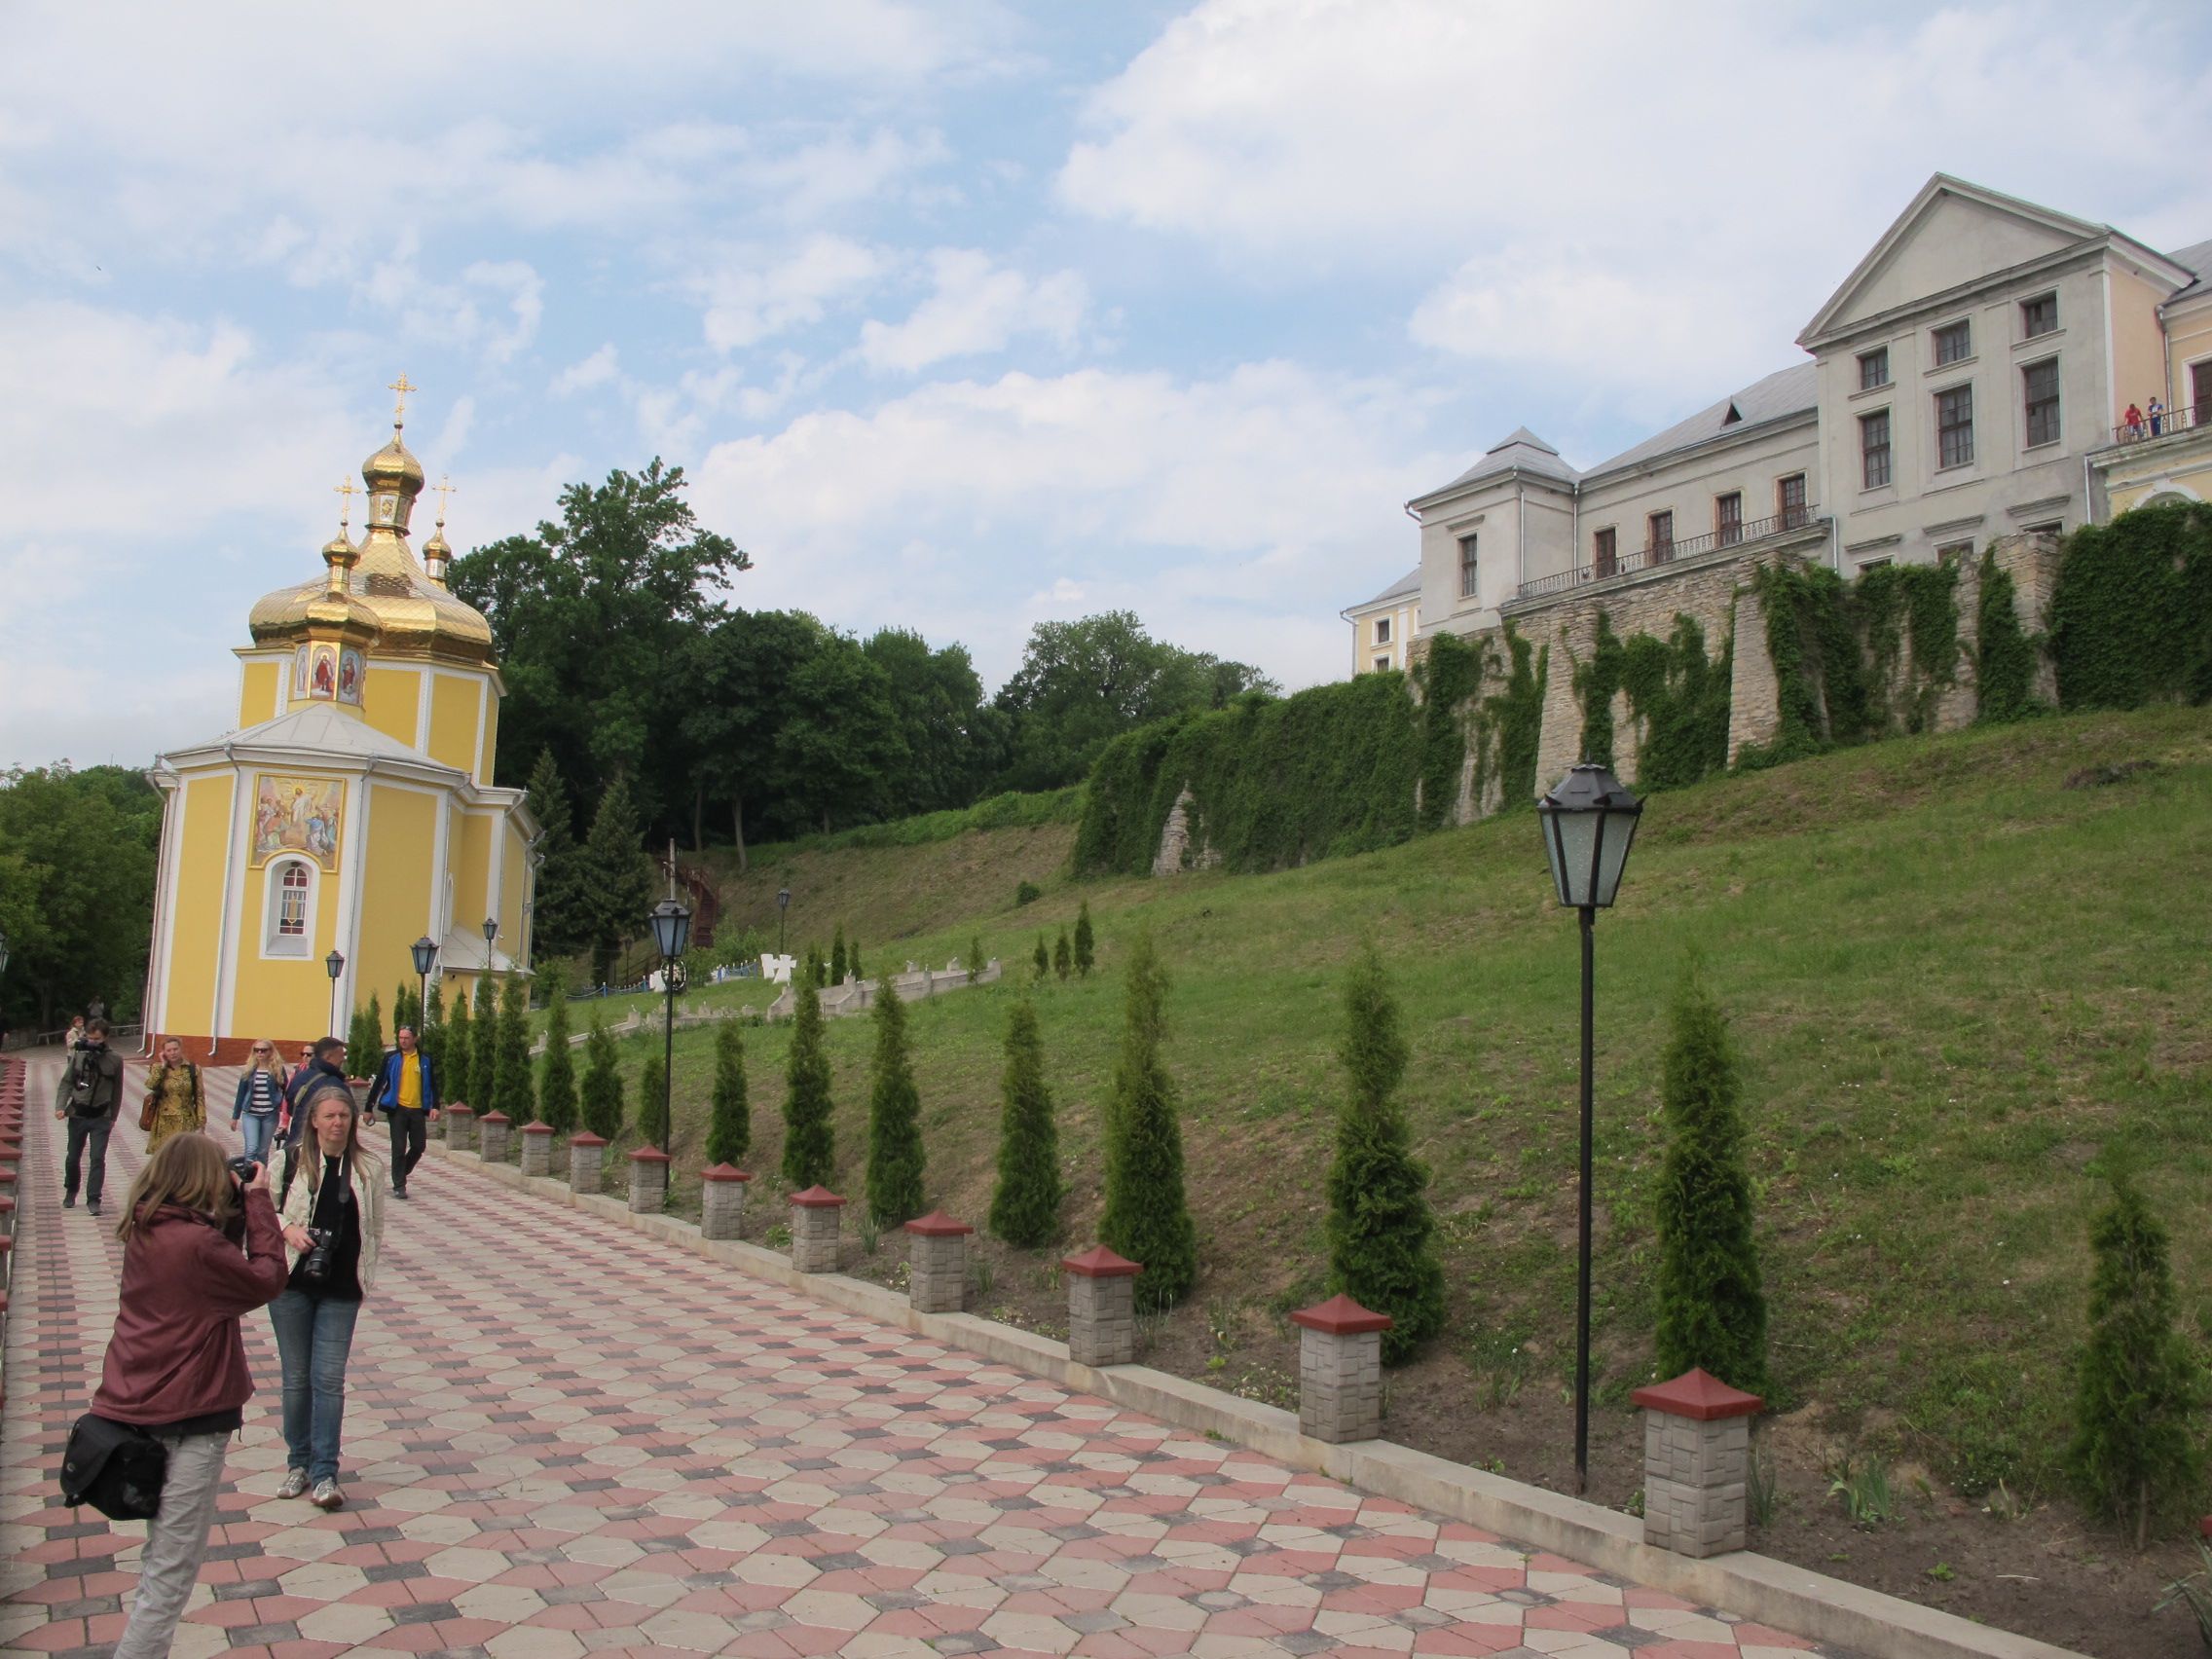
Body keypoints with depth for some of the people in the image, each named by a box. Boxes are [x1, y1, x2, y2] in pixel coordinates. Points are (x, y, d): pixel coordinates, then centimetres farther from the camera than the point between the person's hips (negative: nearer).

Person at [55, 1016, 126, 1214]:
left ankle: (93, 1199, -1)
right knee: (73, 1157, 14)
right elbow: (66, 1082, 1)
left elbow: (117, 1090, 3)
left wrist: (112, 1117, 6)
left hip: (101, 1117, -1)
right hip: (78, 1115, 2)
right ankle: (70, 1191, 37)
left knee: (98, 1159, -7)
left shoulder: (115, 1060, -5)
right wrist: (60, 1106, -13)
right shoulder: (78, 1055, -5)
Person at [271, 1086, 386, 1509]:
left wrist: (364, 1272, 3)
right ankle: (298, 1462, 25)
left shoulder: (370, 1167, 0)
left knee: (329, 1379, -3)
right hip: (292, 1283, 0)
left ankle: (324, 1474, 2)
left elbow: (375, 1228, 7)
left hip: (342, 1289, 0)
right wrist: (287, 1229, -15)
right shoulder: (290, 1160, -4)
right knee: (296, 1378, 9)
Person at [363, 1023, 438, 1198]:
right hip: (398, 1108, -2)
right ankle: (399, 1185, 4)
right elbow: (379, 1082, 4)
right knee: (399, 1148, -2)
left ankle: (401, 1173, 29)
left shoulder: (425, 1060, 5)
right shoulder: (391, 1058, 1)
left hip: (418, 1110, 2)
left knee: (419, 1146, 4)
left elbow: (432, 1084, 7)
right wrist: (369, 1108, 3)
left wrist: (434, 1106, -4)